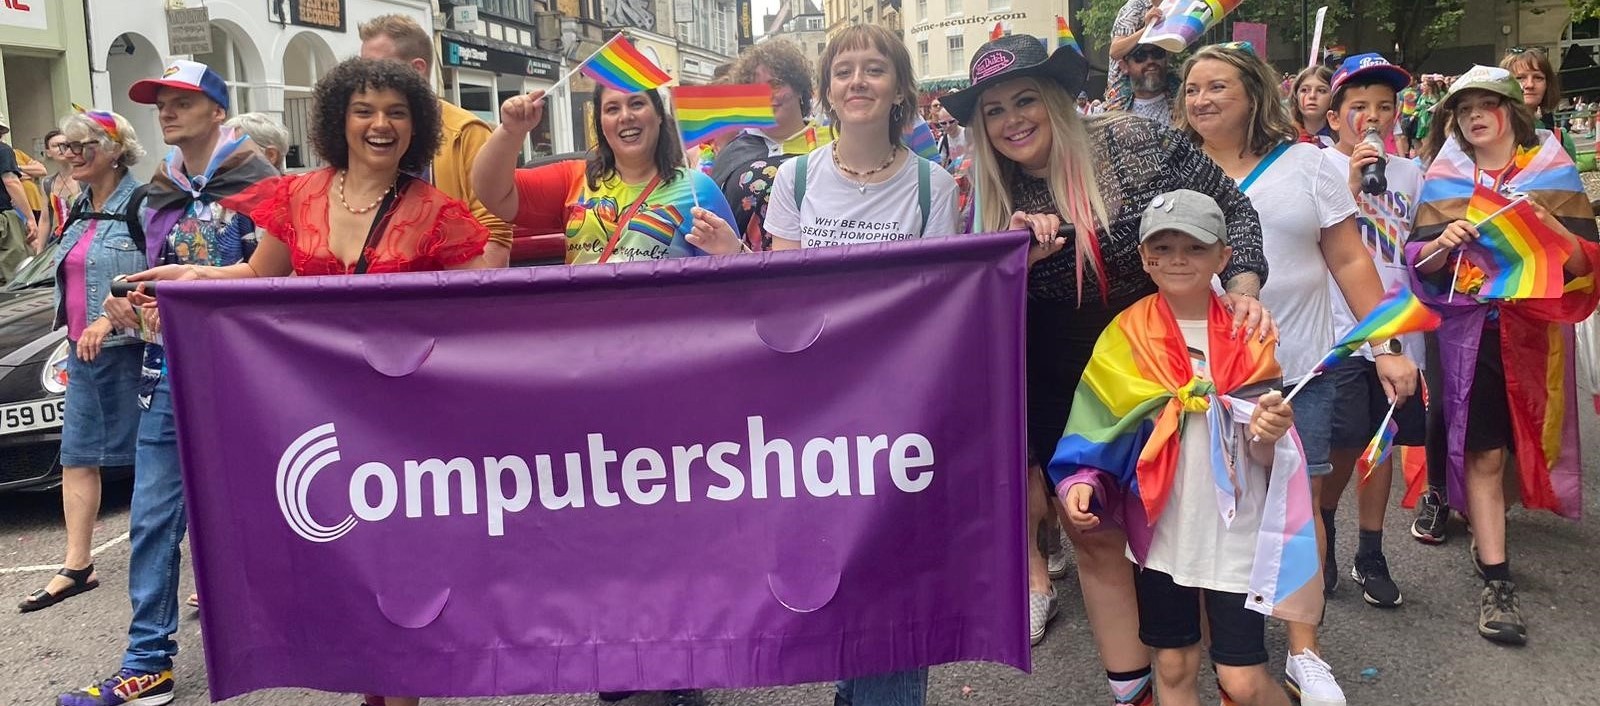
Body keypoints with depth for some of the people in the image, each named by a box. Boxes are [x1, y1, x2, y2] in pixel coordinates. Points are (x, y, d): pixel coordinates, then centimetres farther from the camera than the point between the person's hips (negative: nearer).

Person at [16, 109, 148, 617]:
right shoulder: (79, 212, 16)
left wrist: (111, 317, -24)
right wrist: (75, 333, 17)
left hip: (128, 349, -9)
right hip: (83, 351, 9)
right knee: (77, 456, 10)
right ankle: (76, 568, 18)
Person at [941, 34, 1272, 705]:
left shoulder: (1134, 144, -13)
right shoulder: (998, 203, -4)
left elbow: (1231, 209, -5)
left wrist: (1242, 288, -17)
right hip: (1066, 391, 2)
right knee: (1096, 537, 5)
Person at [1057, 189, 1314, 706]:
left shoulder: (1246, 337, -4)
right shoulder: (1126, 337, -2)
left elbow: (1265, 455, -4)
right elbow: (1098, 432, 3)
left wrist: (1267, 435, -26)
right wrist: (1082, 483, -15)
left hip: (1235, 532, -1)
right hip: (1160, 531, 2)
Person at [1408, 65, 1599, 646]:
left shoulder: (1553, 171, 4)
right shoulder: (1443, 179, 5)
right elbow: (1420, 262, 2)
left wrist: (1549, 226, -21)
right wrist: (1444, 243, -19)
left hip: (1534, 327, 1)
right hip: (1469, 329, -1)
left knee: (1528, 438, 11)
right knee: (1483, 450, -4)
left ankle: (1485, 528, 37)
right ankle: (1496, 583, -1)